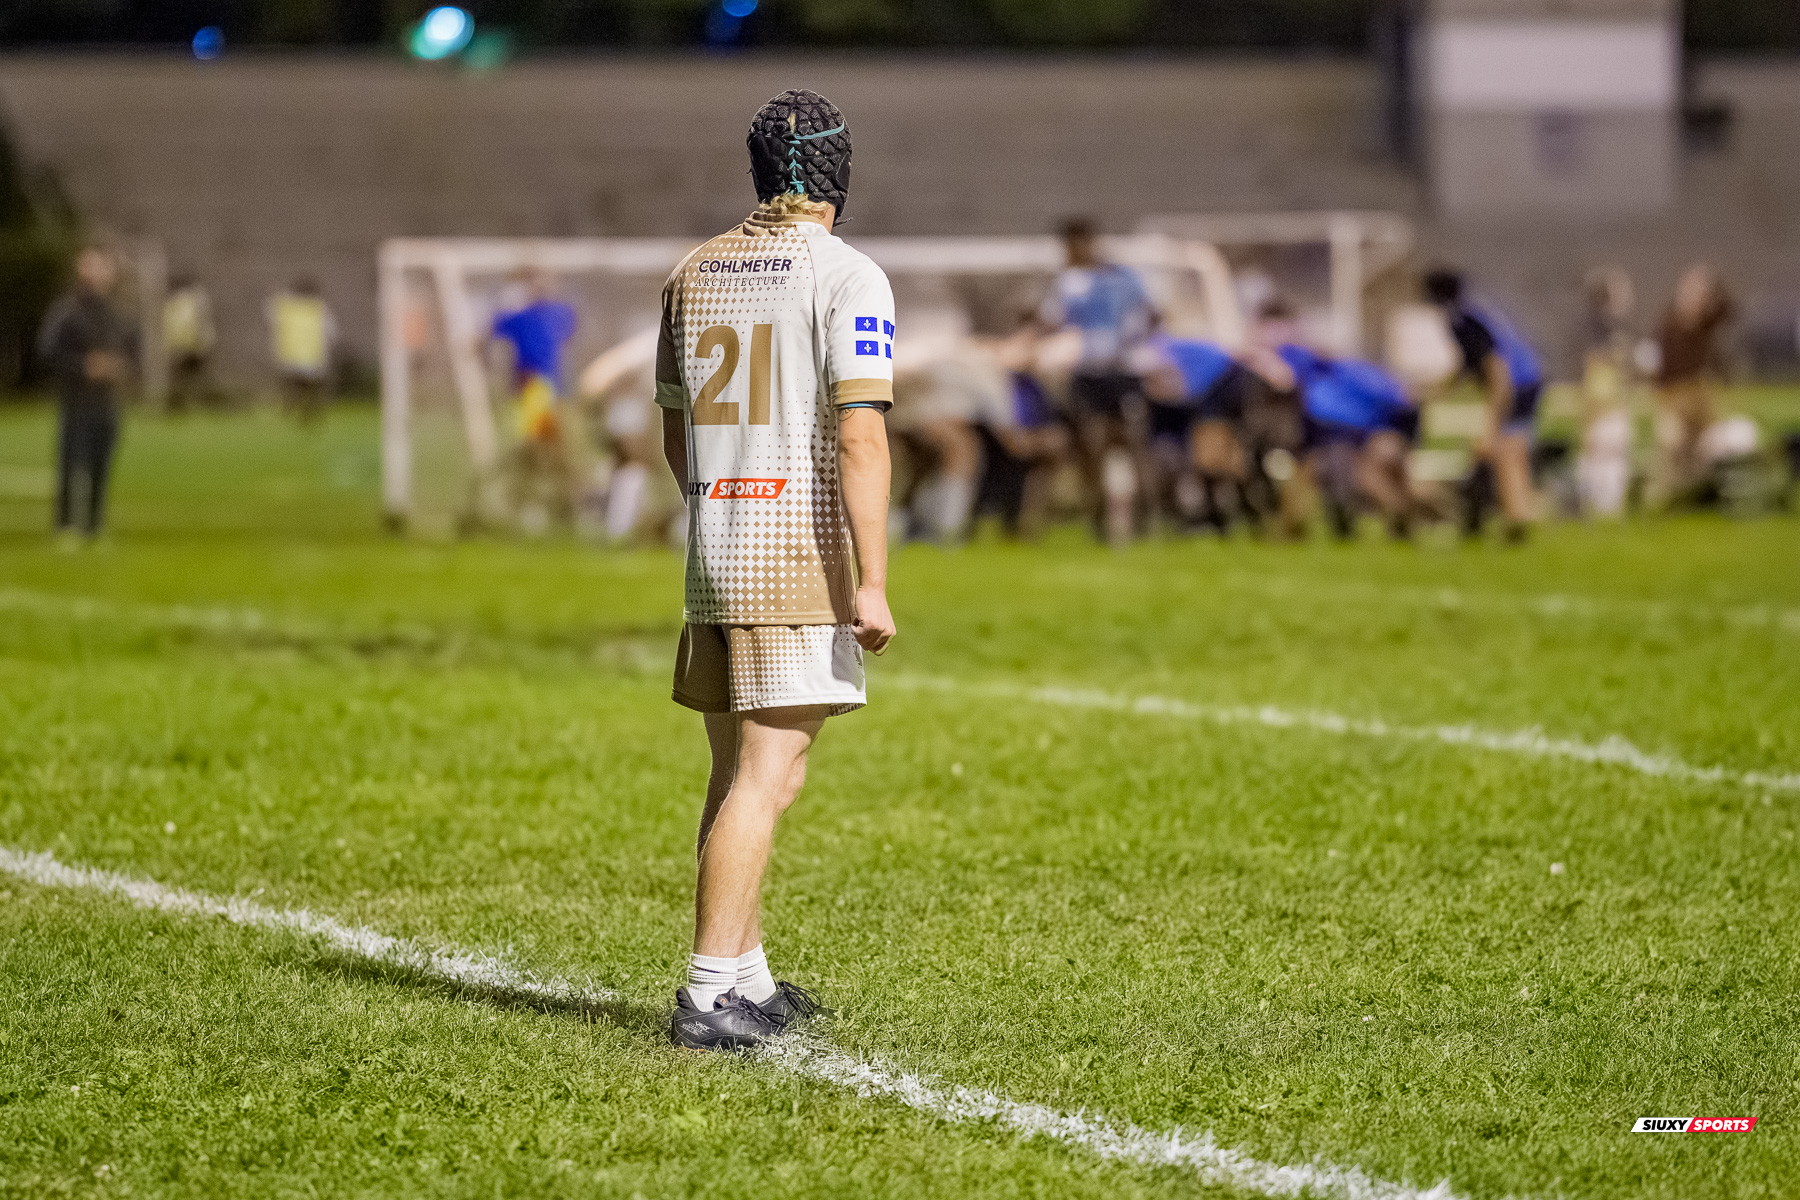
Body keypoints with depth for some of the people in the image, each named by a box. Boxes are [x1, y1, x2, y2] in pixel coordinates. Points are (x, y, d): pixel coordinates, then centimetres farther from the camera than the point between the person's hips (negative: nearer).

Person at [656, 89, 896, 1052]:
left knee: (739, 773, 15)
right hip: (801, 556, -7)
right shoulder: (846, 278, -8)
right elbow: (860, 436, -17)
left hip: (713, 549, 7)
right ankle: (709, 996, -11)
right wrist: (872, 581, -18)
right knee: (765, 781, -7)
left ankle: (745, 980, 22)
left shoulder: (693, 275, 12)